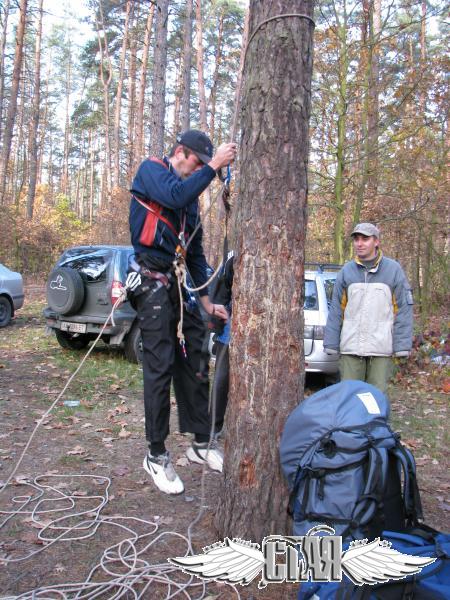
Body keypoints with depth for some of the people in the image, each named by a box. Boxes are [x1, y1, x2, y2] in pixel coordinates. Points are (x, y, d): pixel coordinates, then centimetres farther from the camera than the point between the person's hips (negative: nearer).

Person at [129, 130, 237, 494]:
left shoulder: (191, 196, 21)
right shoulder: (151, 170, 2)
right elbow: (176, 195, -22)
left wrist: (207, 302, 17)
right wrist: (214, 165, -16)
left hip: (181, 284, 8)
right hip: (154, 282, -7)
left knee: (193, 365, 7)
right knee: (160, 367, -8)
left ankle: (202, 443, 18)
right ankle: (157, 455, 3)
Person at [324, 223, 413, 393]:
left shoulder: (393, 269, 3)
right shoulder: (346, 271, 7)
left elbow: (403, 310, 1)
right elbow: (336, 311, 9)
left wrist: (402, 346, -4)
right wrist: (331, 344, 4)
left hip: (381, 348, -1)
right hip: (350, 348, 2)